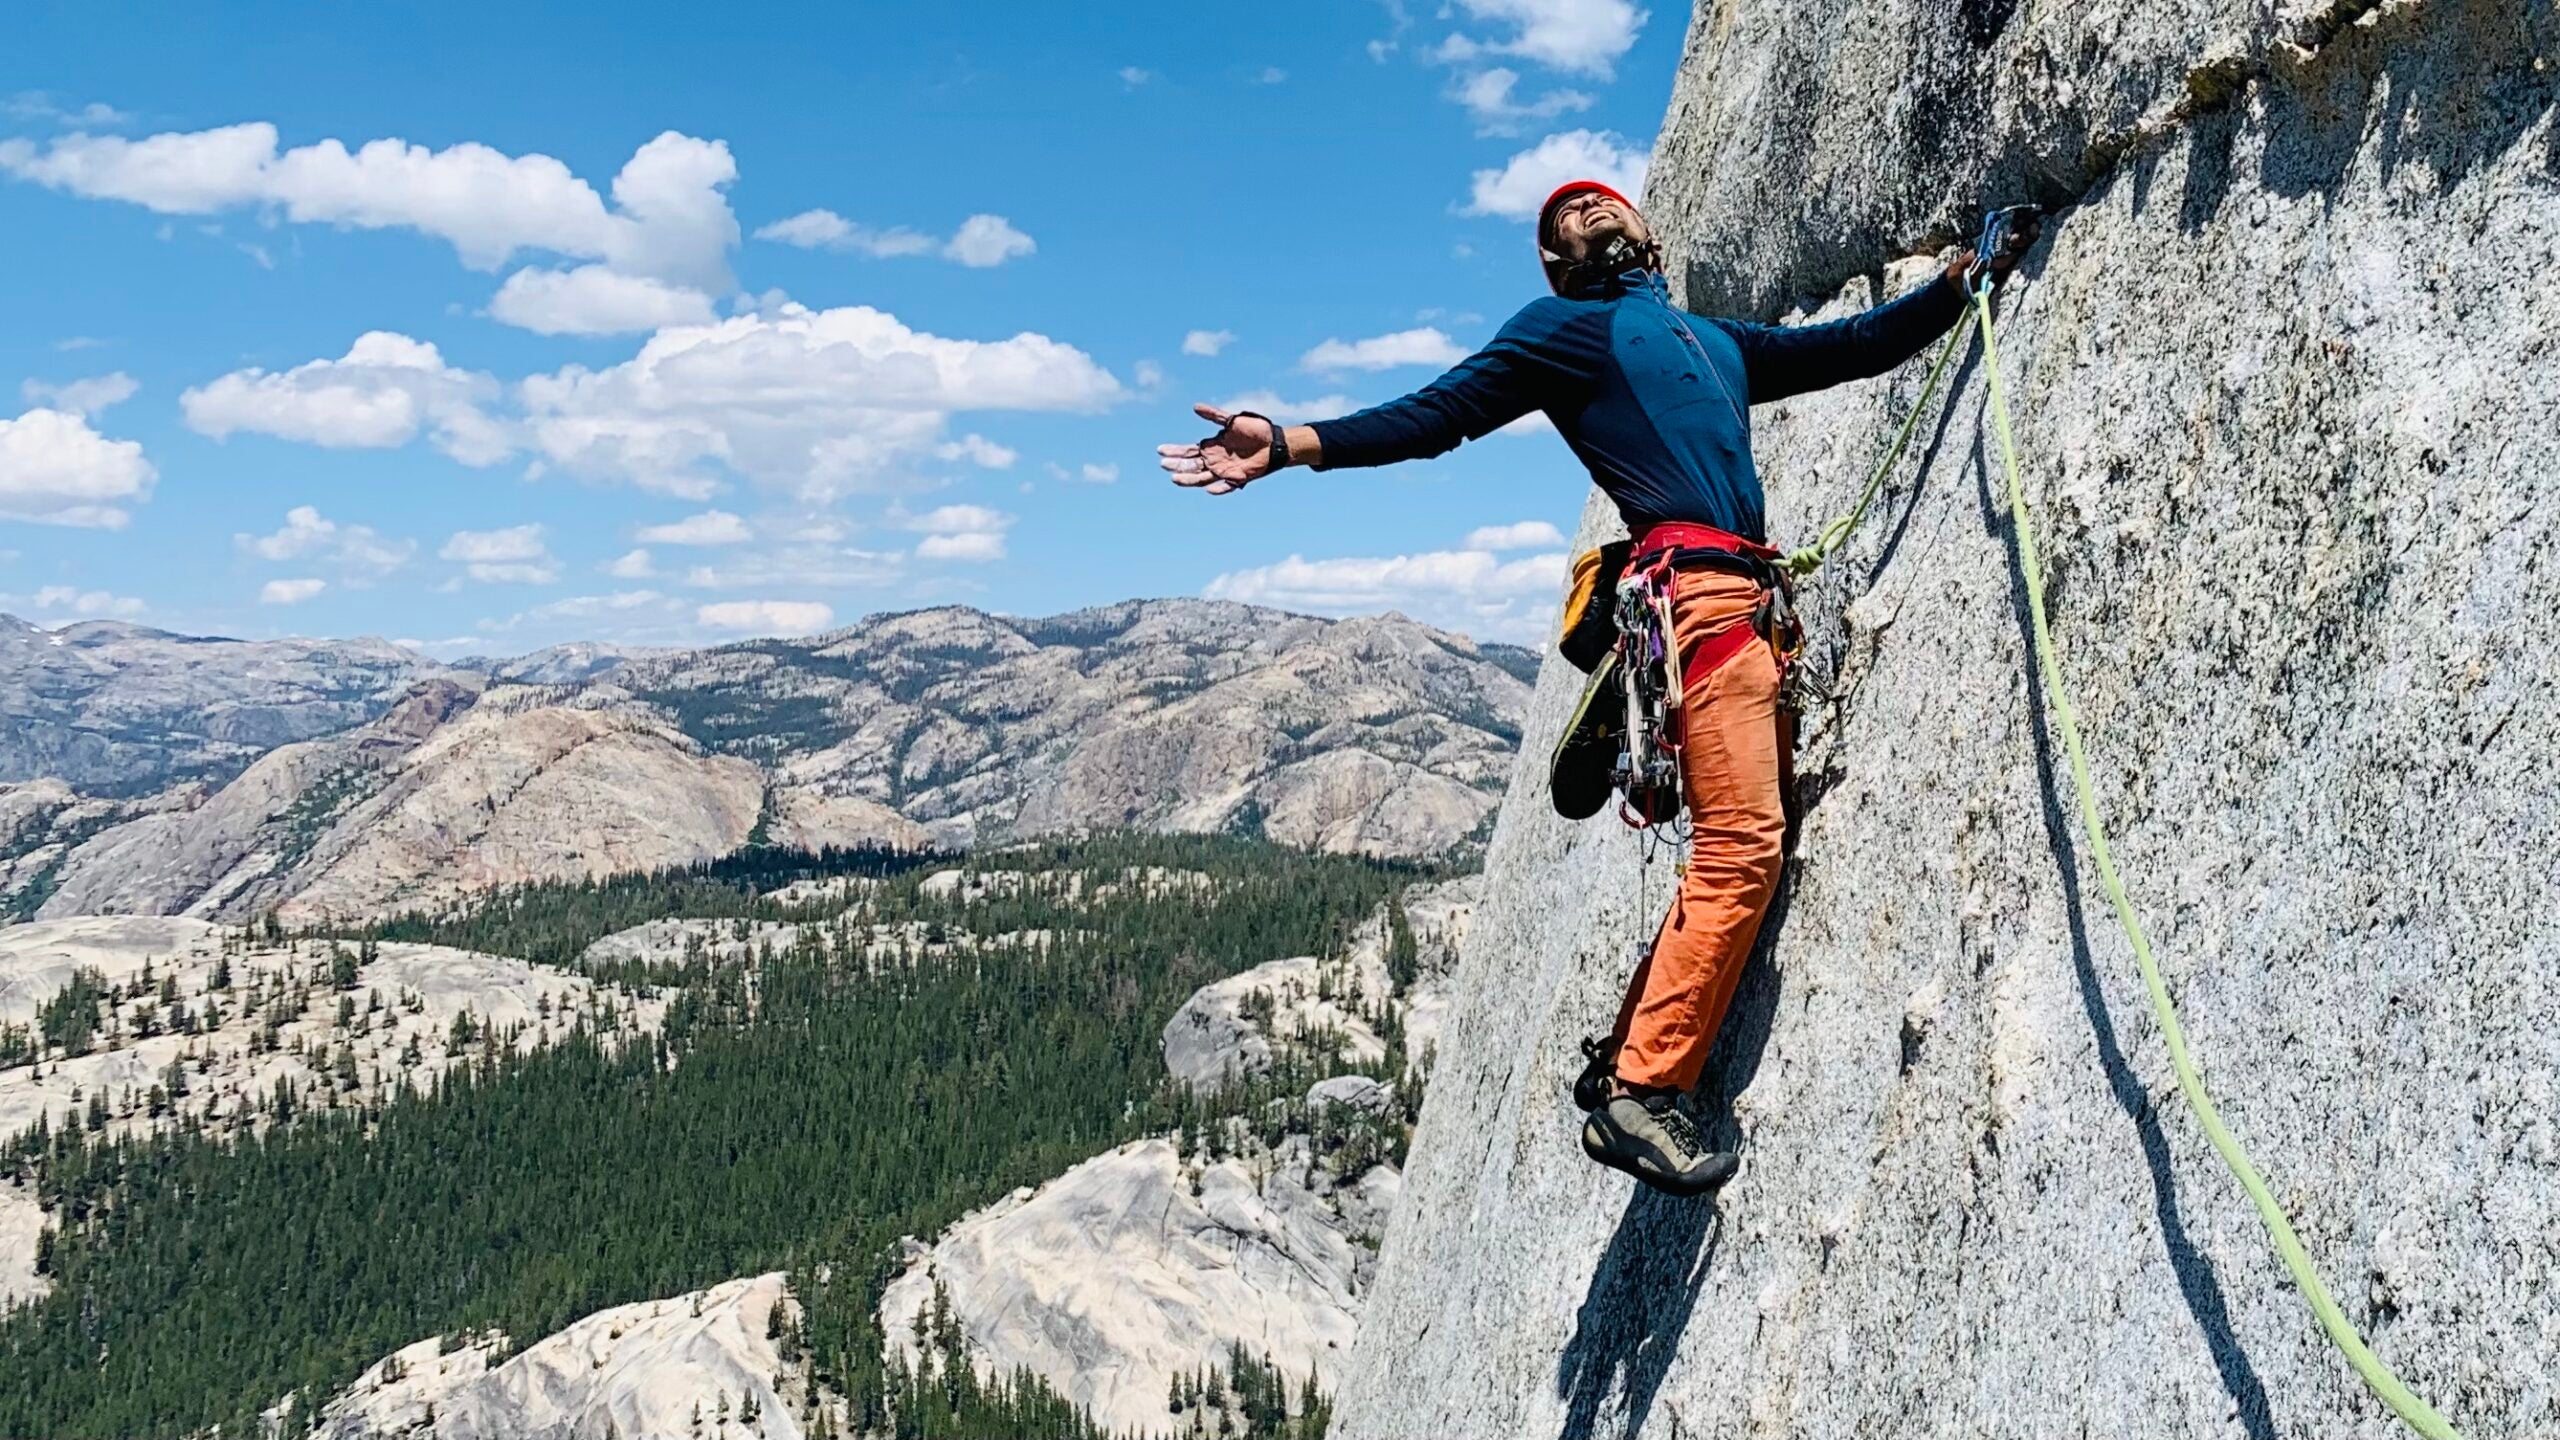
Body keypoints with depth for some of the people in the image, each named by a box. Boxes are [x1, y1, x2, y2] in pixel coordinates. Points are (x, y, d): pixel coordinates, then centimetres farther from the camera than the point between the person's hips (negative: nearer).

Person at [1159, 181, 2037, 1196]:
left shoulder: (1718, 342, 32)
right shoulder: (1563, 326, 12)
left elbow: (1856, 345, 37)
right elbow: (1438, 413, 2)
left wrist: (1968, 276, 34)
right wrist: (1286, 446, -10)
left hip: (1746, 602, 8)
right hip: (1698, 589, -8)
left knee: (1741, 848, 2)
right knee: (1740, 846, -17)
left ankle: (1623, 1062, 5)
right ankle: (1639, 1093, -15)